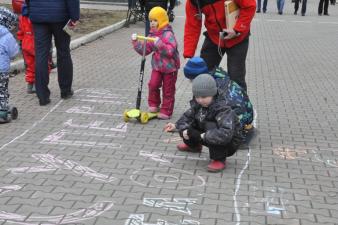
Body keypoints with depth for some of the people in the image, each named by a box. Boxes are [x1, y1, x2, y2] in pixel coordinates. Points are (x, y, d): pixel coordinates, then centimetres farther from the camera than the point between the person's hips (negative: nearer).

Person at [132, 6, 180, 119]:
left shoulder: (168, 34, -19)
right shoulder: (152, 35, 4)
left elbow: (170, 51, -31)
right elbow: (144, 50, 6)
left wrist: (159, 43, -42)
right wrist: (136, 42, -7)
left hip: (170, 67, -6)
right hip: (157, 66, 6)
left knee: (168, 90, 4)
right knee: (153, 85, -4)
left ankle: (166, 111, 13)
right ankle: (153, 105, 16)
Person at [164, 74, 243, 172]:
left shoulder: (223, 110, -31)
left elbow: (226, 134, -43)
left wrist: (201, 135, -43)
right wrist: (176, 125, -23)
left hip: (230, 144, -7)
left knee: (210, 126, -34)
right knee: (185, 126, -2)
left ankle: (219, 159, -17)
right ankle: (194, 146, 32)